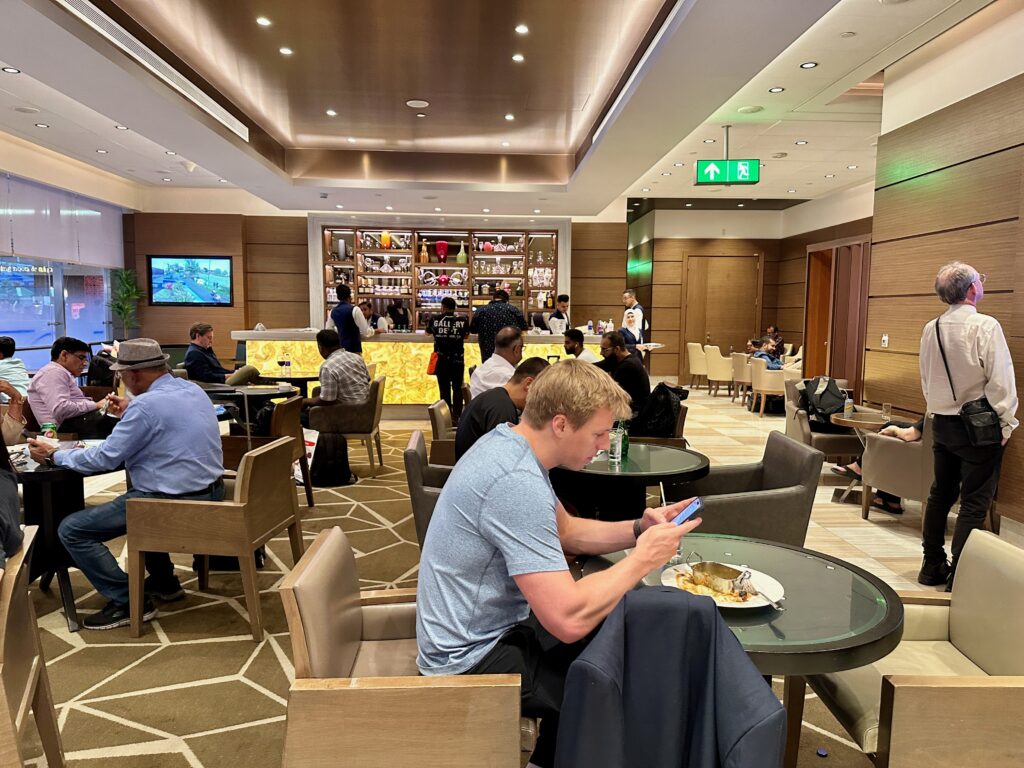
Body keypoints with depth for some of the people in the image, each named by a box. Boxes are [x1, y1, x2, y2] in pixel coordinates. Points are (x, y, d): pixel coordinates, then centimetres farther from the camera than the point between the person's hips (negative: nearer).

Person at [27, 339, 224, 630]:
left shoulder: (146, 404, -20)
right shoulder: (193, 389, 6)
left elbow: (105, 458, -14)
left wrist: (54, 456, 0)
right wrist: (129, 415, 24)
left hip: (174, 503, -9)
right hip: (211, 493, 9)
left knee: (71, 530, 1)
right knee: (137, 498, 38)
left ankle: (130, 601, 3)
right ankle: (164, 582, 37)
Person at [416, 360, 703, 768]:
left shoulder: (508, 444, -1)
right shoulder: (516, 483, -31)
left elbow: (567, 532, 13)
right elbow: (569, 620, -32)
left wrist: (639, 528, -2)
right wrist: (642, 559, -19)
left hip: (490, 628, 9)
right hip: (473, 661, -9)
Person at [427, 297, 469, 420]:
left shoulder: (435, 320, -2)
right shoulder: (462, 320, -4)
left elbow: (428, 332, 18)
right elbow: (466, 336, 13)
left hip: (441, 360, 0)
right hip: (457, 360, 0)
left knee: (444, 389, 7)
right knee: (457, 389, 7)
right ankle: (456, 417, 5)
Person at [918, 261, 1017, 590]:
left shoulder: (931, 329, 2)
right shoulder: (985, 326, -16)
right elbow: (1000, 381, -16)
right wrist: (1006, 423, -5)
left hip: (941, 424, 6)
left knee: (940, 494, 15)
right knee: (975, 502, 1)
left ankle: (932, 566, 23)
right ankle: (959, 573, 4)